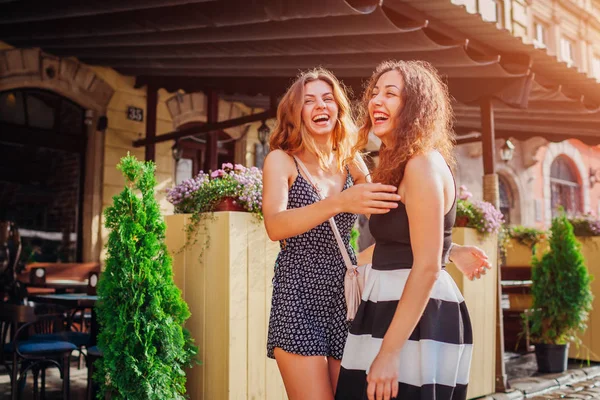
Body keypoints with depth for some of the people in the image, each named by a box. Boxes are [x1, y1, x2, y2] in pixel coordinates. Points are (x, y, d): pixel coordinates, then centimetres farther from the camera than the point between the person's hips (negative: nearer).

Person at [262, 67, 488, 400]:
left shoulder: (351, 164, 10)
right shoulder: (281, 160, -3)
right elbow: (275, 226, -20)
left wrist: (449, 250, -3)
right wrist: (339, 203, -35)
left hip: (345, 295, 4)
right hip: (298, 297, -4)